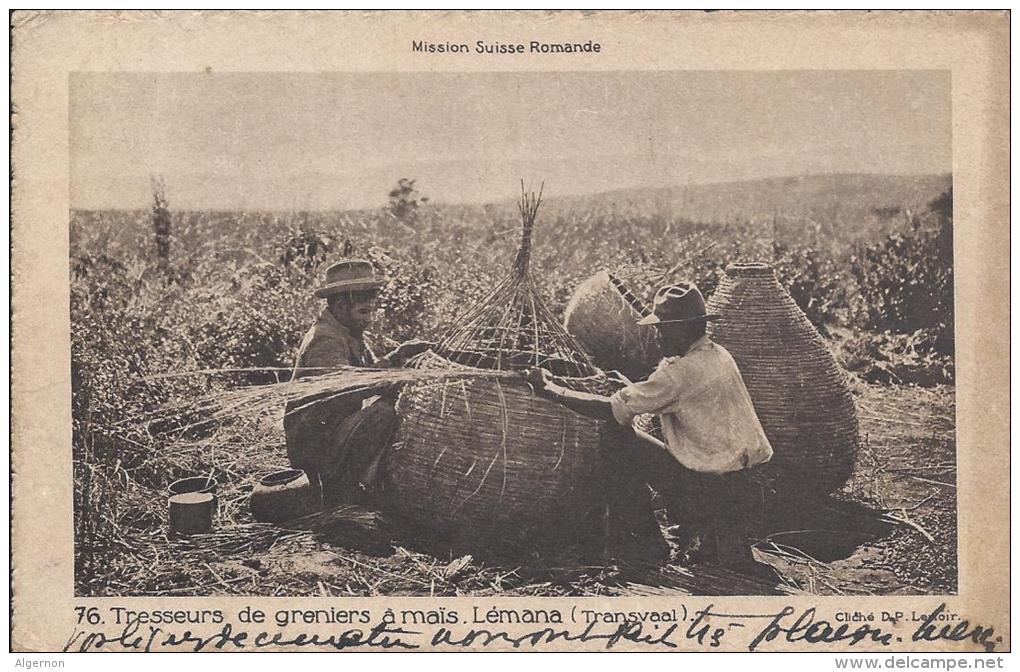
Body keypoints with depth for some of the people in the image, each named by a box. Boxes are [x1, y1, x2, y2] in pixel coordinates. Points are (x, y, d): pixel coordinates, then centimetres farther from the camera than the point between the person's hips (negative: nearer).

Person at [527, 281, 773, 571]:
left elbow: (610, 410, -16)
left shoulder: (683, 371, -18)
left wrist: (551, 390, -7)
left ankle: (646, 543, 6)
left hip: (708, 489, -9)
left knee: (615, 438, -4)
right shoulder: (718, 355, 9)